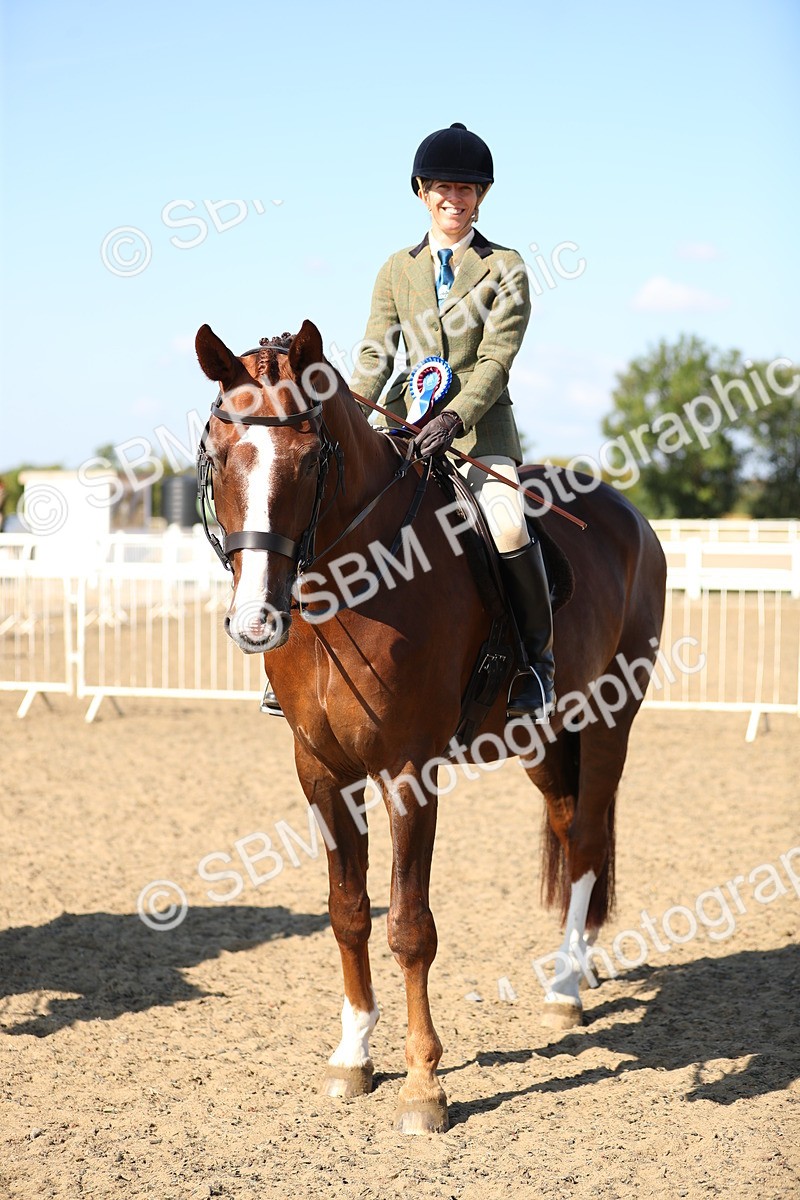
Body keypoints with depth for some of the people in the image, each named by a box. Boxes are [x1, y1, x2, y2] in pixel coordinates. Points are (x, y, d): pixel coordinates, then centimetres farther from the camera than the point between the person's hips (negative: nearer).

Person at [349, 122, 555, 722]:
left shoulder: (504, 267, 3)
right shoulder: (397, 270, 13)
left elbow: (496, 359, -7)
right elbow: (376, 352, 7)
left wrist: (455, 417, -23)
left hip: (479, 426, -4)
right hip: (404, 424, 4)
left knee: (507, 526, -28)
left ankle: (537, 659, -10)